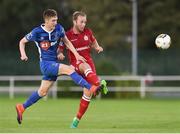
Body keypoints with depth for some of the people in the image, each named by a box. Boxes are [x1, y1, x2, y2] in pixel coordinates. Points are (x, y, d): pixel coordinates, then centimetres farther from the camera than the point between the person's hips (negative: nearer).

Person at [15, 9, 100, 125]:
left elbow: (67, 42, 12)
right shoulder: (37, 32, -11)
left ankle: (22, 107, 25)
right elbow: (22, 42, 4)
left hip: (54, 63, 6)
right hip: (45, 63, -6)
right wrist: (23, 55, -12)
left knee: (43, 91, 11)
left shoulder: (59, 28, -1)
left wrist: (77, 55, 2)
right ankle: (92, 88, -31)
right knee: (69, 69, -25)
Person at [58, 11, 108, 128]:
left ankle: (77, 119, 10)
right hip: (76, 64, -3)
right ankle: (99, 84, -67)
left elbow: (93, 42, 23)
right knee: (86, 66, -40)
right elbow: (59, 49, 3)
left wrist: (97, 47, 2)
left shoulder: (87, 32, 5)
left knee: (88, 92, -5)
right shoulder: (67, 35, -4)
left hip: (88, 61, 3)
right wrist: (60, 55, -20)